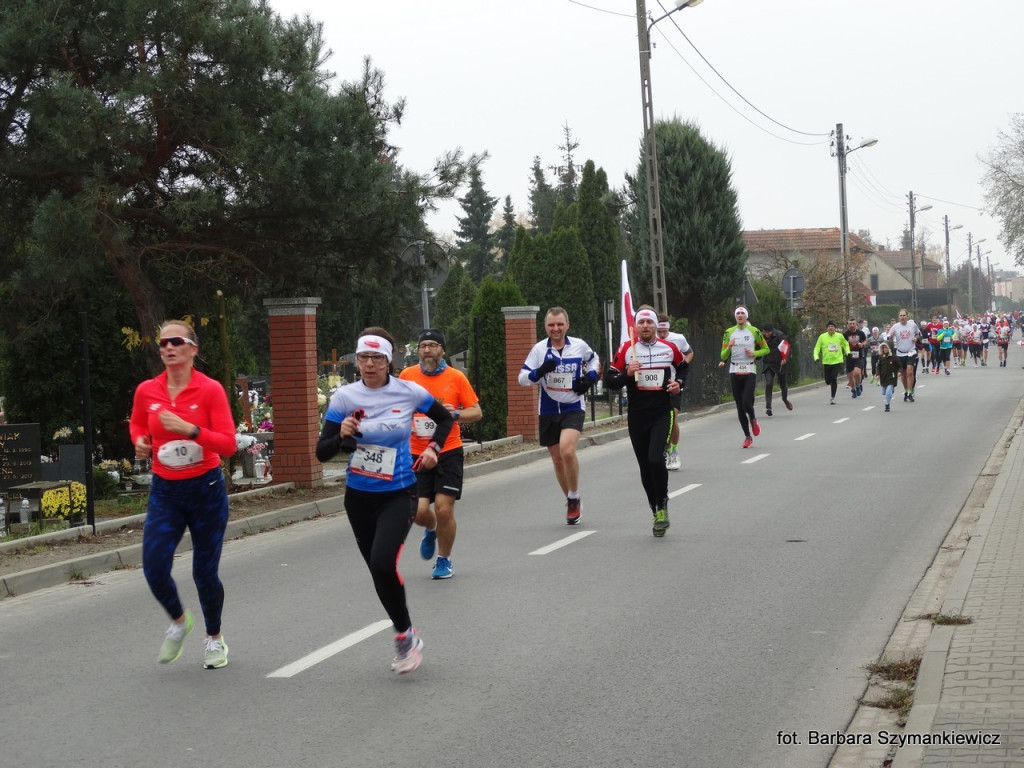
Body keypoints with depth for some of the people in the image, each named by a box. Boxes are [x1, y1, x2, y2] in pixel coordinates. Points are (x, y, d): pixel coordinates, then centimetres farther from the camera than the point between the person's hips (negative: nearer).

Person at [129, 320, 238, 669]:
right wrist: (140, 441, -1)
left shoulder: (210, 389, -11)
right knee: (154, 568, -11)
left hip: (206, 489, -3)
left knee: (205, 571, 4)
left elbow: (228, 444, -15)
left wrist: (189, 429, -27)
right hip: (165, 491, 3)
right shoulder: (146, 391, -1)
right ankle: (178, 621, 20)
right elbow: (137, 423, 21)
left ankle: (214, 638, 30)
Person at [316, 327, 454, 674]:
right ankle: (406, 637, 30)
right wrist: (342, 436, -25)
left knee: (383, 564, -23)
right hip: (359, 496, 3)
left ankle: (405, 635, -1)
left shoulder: (409, 392, -7)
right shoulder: (344, 397, -5)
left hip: (398, 494, -3)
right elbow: (322, 453, -5)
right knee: (379, 571, 10)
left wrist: (433, 447, -5)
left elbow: (445, 418, 12)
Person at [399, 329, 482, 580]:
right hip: (416, 453, 1)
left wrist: (456, 414, -18)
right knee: (419, 512, -6)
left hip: (449, 452, -1)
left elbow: (477, 412, 0)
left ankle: (444, 560, 16)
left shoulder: (456, 377, -2)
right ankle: (431, 531, 32)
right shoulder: (407, 376, 2)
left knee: (444, 510, -7)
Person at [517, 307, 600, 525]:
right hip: (548, 411, 2)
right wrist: (540, 372, -24)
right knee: (557, 459, 11)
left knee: (567, 450, -25)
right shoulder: (539, 349, -3)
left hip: (573, 409, -2)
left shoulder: (579, 345, -2)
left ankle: (574, 498, -6)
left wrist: (589, 377, 0)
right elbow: (522, 378, -4)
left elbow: (594, 359, 20)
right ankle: (572, 503, 30)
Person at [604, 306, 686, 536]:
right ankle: (658, 514, 23)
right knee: (645, 466, 8)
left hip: (662, 413, -2)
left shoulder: (670, 349, 4)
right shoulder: (626, 349, 1)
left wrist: (679, 384, 4)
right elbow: (609, 381, 1)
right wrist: (627, 373, -17)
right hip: (637, 416, 2)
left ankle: (662, 504, 3)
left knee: (655, 459, -20)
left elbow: (684, 368, 23)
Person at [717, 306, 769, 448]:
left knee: (746, 402, -17)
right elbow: (723, 356, 7)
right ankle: (747, 436, 14)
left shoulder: (754, 331, 2)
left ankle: (753, 420, 17)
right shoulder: (729, 332, 7)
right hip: (734, 372, 2)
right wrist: (729, 347, -13)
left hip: (750, 371, -2)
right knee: (739, 406, 3)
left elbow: (766, 349, 10)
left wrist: (754, 353, -8)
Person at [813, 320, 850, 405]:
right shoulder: (822, 337, 0)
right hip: (826, 362, 1)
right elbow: (817, 348, 4)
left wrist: (848, 352, 4)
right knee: (828, 381, 4)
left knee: (834, 378, -17)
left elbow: (846, 345, 20)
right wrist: (816, 357, -11)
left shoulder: (840, 336, 2)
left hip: (837, 361, -1)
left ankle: (833, 397, -5)